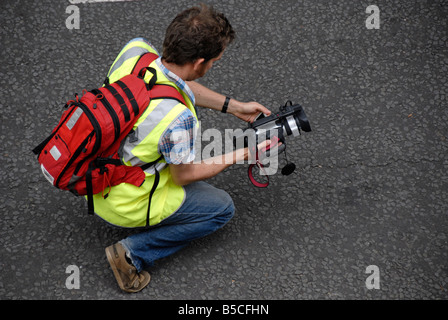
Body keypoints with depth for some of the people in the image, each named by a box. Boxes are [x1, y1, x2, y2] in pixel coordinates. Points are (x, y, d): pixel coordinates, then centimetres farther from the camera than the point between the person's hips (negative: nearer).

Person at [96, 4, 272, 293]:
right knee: (222, 208, 12)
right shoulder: (177, 118, -36)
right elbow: (184, 175, -16)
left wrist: (234, 106, 6)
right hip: (124, 204, -7)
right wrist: (240, 155, -4)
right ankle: (134, 252, 3)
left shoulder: (135, 50, -17)